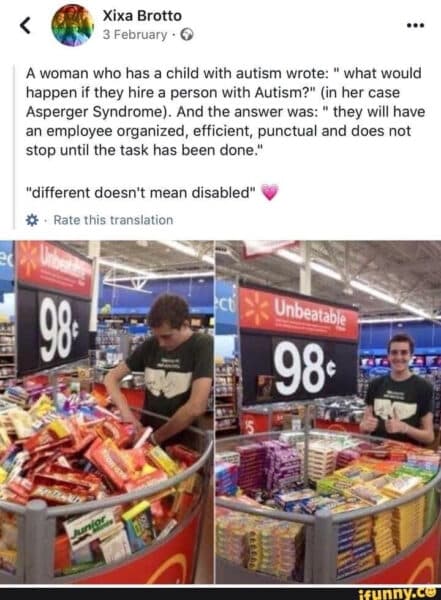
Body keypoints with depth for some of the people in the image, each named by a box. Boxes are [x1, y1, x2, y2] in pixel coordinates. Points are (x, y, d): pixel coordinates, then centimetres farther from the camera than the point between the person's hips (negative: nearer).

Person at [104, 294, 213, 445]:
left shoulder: (203, 345, -12)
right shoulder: (150, 345, 3)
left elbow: (196, 407, -21)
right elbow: (111, 378, 6)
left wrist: (155, 437, -13)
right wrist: (127, 415, -11)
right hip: (147, 431, 4)